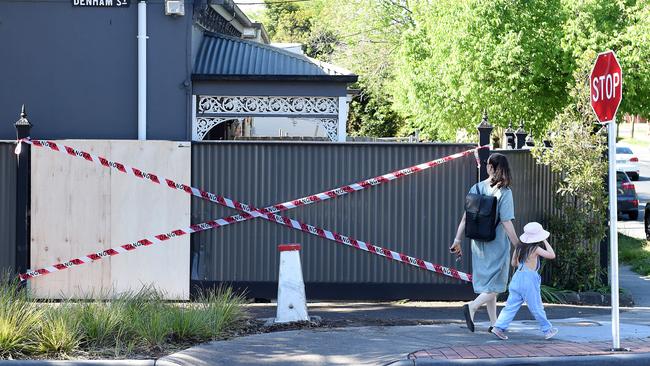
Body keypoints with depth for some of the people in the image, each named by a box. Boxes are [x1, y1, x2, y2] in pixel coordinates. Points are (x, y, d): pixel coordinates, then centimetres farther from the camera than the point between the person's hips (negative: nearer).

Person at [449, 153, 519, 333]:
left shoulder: (476, 188, -1)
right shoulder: (504, 192, -14)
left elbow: (466, 217, 1)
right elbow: (506, 223, -17)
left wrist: (457, 240, 8)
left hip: (479, 243, 5)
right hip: (497, 244, -5)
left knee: (487, 283, 15)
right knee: (496, 284, 5)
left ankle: (494, 323, 20)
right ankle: (472, 307, -17)